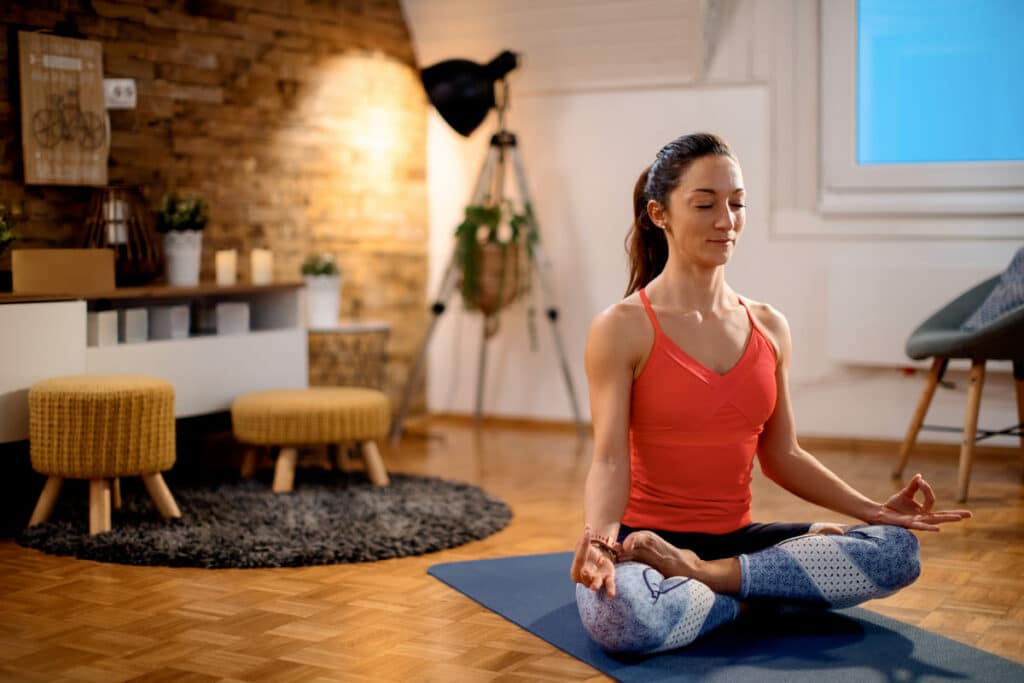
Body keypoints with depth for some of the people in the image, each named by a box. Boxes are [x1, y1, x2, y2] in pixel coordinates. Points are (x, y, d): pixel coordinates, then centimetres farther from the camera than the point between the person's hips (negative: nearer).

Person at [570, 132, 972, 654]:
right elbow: (610, 460, -14)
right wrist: (598, 536, -34)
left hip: (733, 539, 6)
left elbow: (781, 456, 13)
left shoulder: (769, 328, 8)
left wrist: (873, 509, 2)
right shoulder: (621, 329, -8)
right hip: (645, 540, -5)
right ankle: (753, 597, -12)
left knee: (898, 550, -13)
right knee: (622, 618, -40)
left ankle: (706, 575, -16)